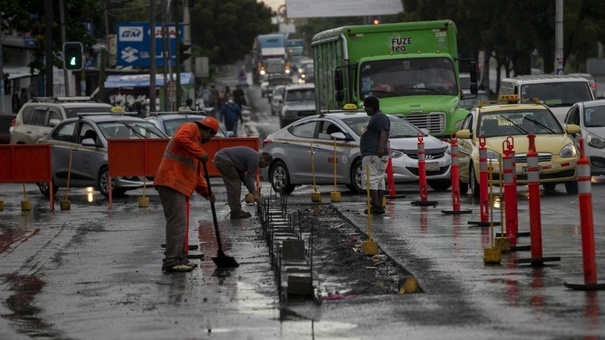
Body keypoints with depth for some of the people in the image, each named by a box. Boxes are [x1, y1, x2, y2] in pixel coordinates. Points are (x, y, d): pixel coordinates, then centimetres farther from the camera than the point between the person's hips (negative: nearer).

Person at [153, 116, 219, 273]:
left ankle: (179, 258, 23)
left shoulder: (197, 142, 29)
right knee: (178, 223, -14)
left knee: (179, 224, 16)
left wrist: (206, 192, 17)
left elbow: (196, 175, 29)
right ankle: (171, 261, -16)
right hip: (172, 182, -11)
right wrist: (200, 153, -19)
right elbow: (180, 139, -23)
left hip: (180, 185, 11)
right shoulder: (191, 128, 2)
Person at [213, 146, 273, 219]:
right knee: (234, 185, -6)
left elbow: (242, 173, 24)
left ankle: (236, 211, 17)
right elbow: (250, 178, -10)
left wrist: (251, 191, 22)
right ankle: (236, 213, -3)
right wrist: (254, 194, -4)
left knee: (235, 184, 14)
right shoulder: (254, 160, -12)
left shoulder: (254, 155, 19)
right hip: (223, 160, -11)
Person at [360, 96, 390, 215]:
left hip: (373, 155, -12)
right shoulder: (374, 117, 22)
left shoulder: (380, 117, -12)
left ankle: (377, 206, -20)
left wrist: (381, 147, -39)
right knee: (379, 181, 9)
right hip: (372, 154, 12)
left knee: (370, 179, -15)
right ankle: (379, 206, 10)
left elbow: (384, 133, -26)